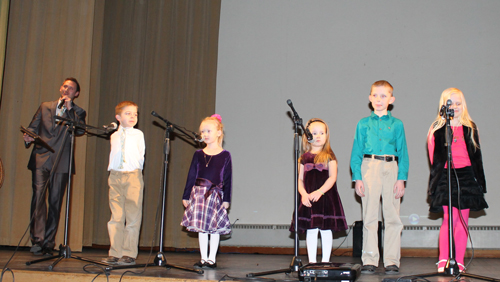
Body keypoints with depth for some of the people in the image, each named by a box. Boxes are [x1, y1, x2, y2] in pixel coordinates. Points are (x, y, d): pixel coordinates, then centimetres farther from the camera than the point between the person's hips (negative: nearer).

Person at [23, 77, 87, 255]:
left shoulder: (78, 112, 14)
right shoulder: (45, 107, 19)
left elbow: (80, 130, -5)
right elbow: (33, 127, 18)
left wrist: (70, 109, -6)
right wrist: (29, 137, -4)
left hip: (61, 163, -1)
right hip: (41, 159, 1)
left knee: (55, 202, -2)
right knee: (38, 196, -12)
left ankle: (48, 244, 4)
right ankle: (37, 240, -12)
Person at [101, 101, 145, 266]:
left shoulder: (138, 135, 5)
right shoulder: (114, 136, 14)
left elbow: (141, 155, 6)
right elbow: (112, 155, 19)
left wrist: (136, 168, -1)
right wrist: (111, 169, 8)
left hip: (133, 175, -3)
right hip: (115, 176, 3)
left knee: (133, 216, -3)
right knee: (116, 216, 4)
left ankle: (129, 254, 2)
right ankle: (115, 253, 10)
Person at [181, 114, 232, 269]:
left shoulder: (225, 155, 0)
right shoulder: (198, 154, 7)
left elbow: (228, 178, 0)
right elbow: (191, 175, 10)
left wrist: (226, 198, -4)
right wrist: (186, 196, 7)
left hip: (216, 194, -3)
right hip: (199, 193, 3)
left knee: (215, 227, 2)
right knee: (201, 227, 5)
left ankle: (212, 259, 12)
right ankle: (203, 258, 14)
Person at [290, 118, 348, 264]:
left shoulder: (329, 156, 1)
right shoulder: (304, 157, 9)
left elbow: (332, 177, -7)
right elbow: (300, 179, 8)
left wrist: (319, 192, -18)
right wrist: (303, 194, -9)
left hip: (326, 197, -2)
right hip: (309, 199, 2)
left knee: (326, 230, 0)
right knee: (311, 230, 3)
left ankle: (325, 261, 10)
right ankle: (312, 261, 11)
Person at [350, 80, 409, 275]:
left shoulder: (397, 124, 7)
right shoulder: (363, 124, 7)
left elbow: (403, 153, 7)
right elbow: (356, 153, 7)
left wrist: (401, 179, -3)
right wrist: (357, 178, -2)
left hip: (391, 168, 0)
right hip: (369, 169, 0)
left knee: (392, 217, 1)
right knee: (369, 217, 3)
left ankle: (391, 261, 9)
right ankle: (369, 261, 9)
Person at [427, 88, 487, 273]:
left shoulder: (470, 128, 12)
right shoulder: (437, 129, 4)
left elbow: (476, 156, 14)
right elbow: (434, 158, 2)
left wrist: (479, 181, 10)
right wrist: (434, 183, -3)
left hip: (467, 176, 2)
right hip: (445, 176, -2)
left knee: (463, 220, 2)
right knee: (449, 218, -9)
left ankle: (459, 262, 7)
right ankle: (443, 260, -2)